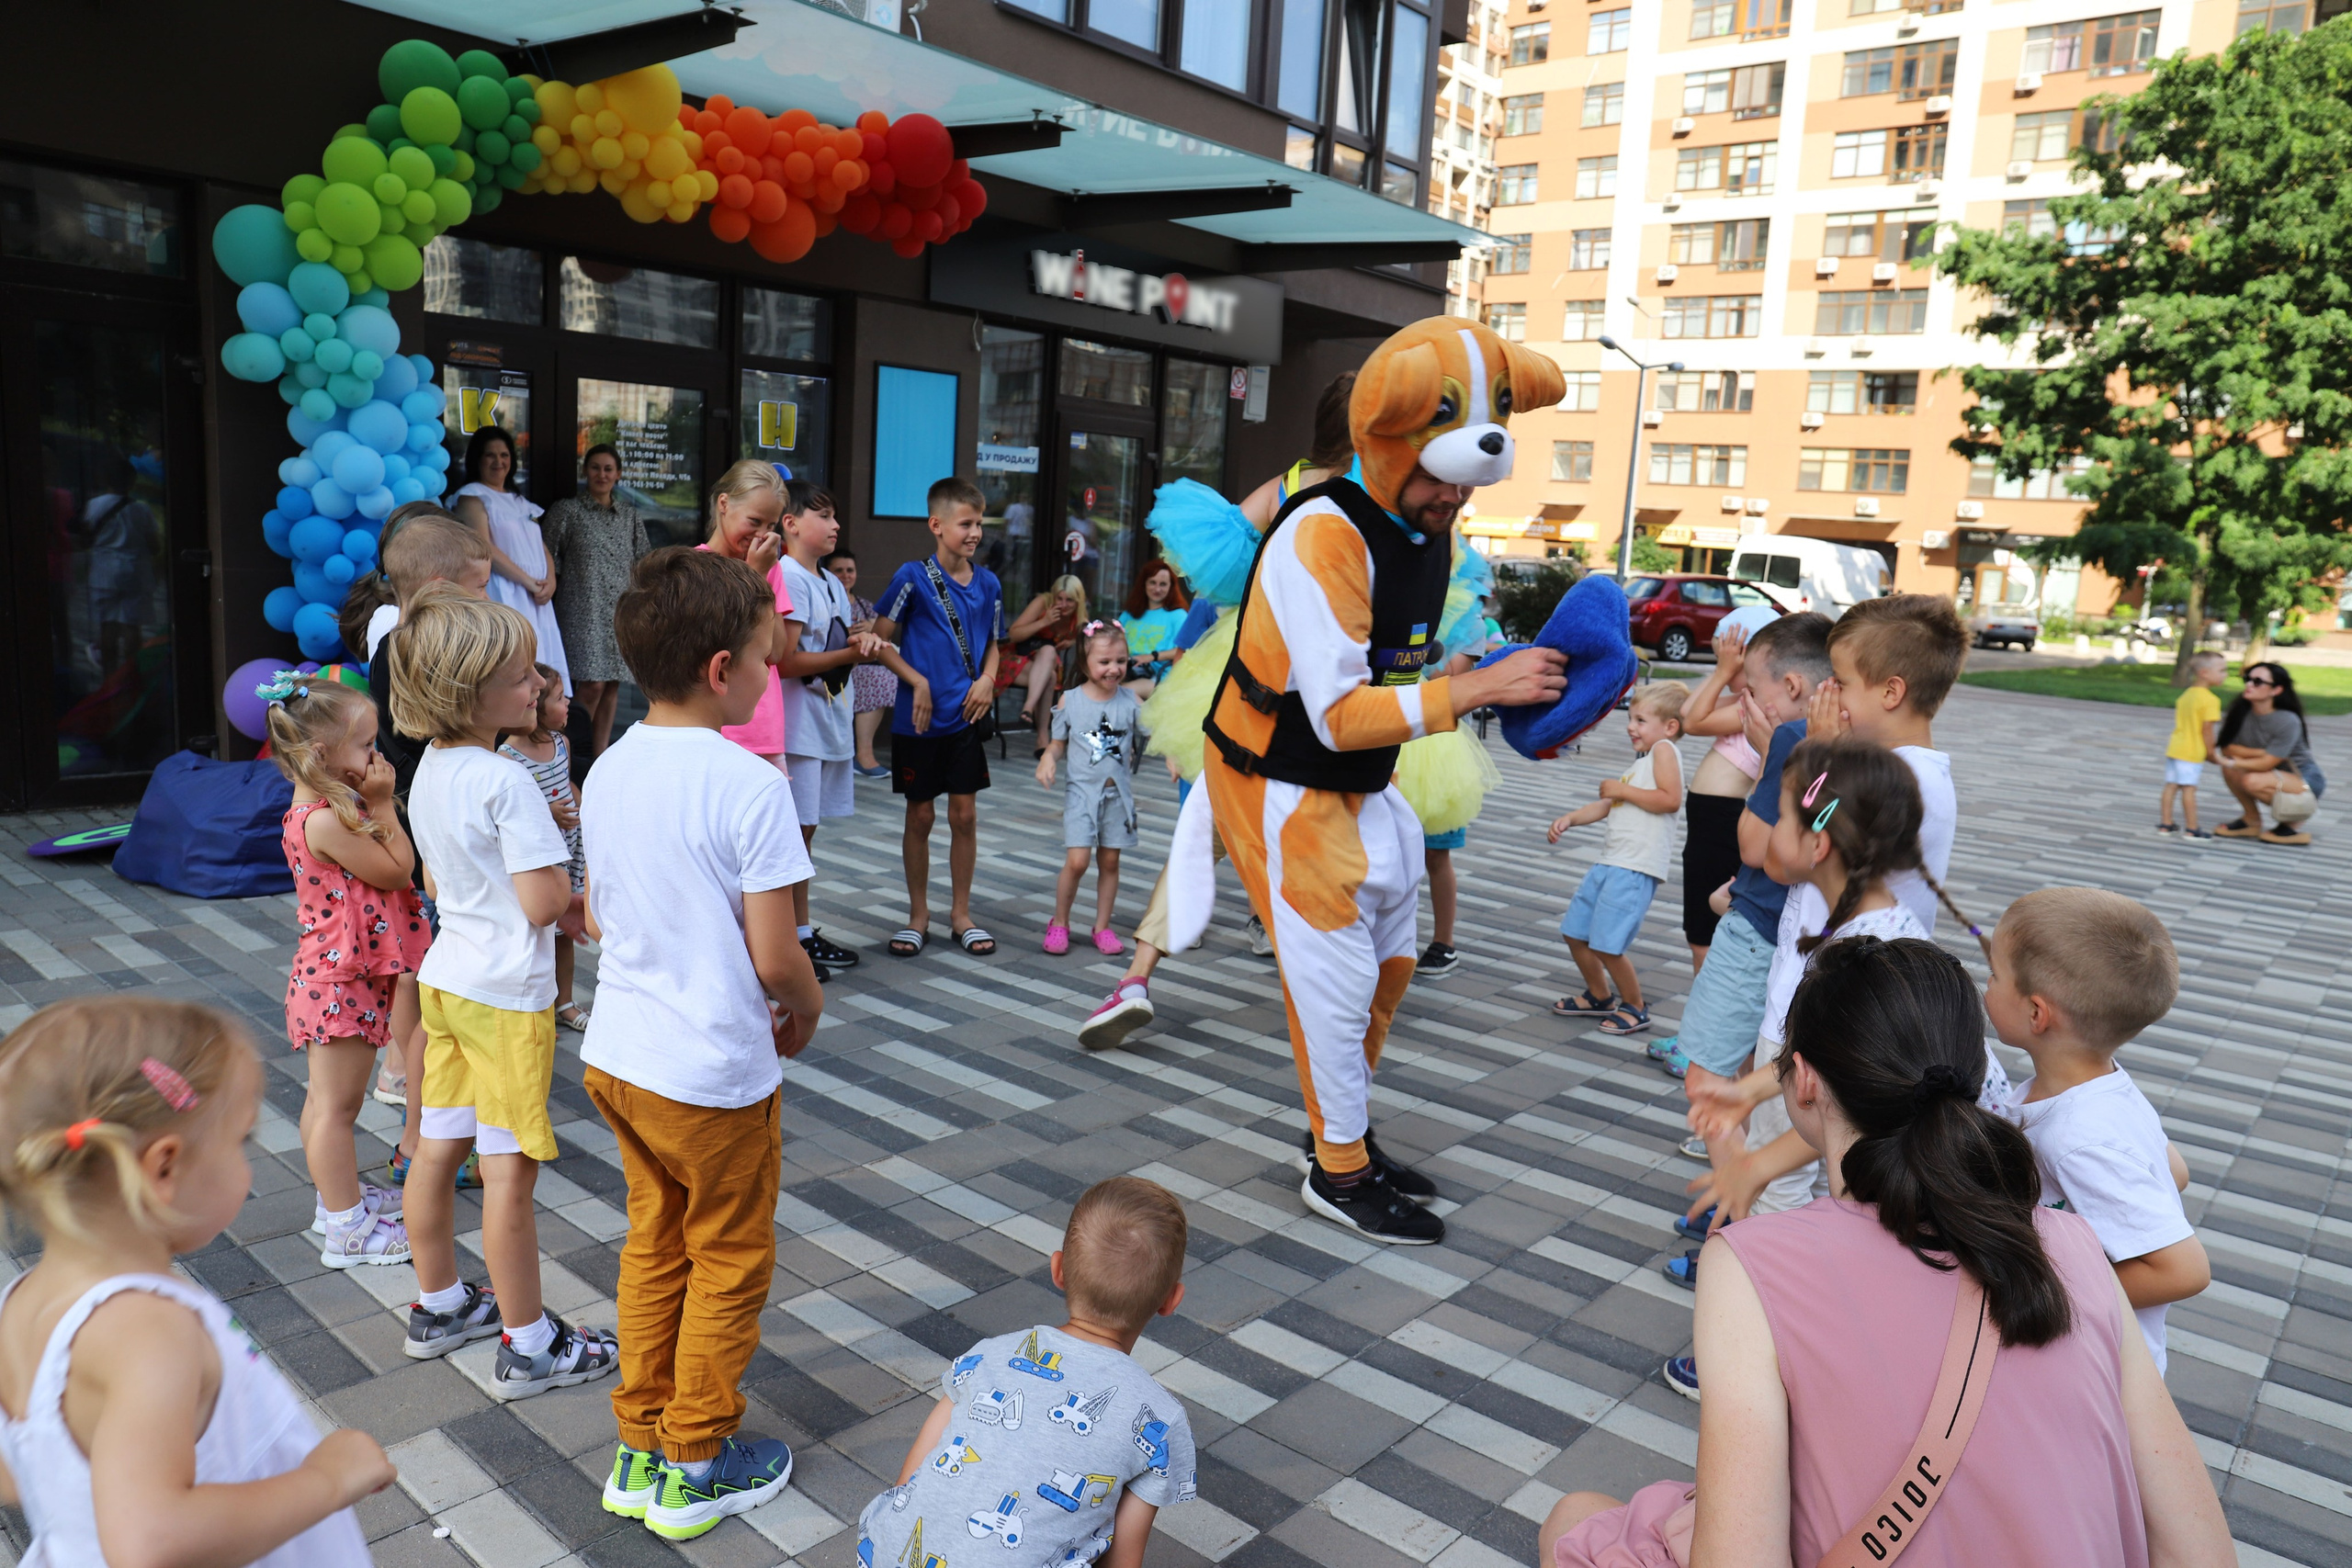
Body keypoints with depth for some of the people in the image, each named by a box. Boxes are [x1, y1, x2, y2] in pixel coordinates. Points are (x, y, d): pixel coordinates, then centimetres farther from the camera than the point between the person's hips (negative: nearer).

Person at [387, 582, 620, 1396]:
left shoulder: (428, 771, 5)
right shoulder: (508, 783, -23)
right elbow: (545, 902, -25)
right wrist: (563, 868, -4)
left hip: (446, 977, 9)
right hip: (506, 993, -9)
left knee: (438, 1148, 18)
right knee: (509, 1170, 0)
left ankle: (440, 1305, 36)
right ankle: (529, 1346, 12)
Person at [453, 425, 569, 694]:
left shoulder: (521, 502, 23)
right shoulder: (472, 496, 2)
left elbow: (542, 546, 18)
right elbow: (484, 548, -11)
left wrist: (550, 582, -2)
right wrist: (529, 581, -14)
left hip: (537, 601, 7)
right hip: (502, 598, -7)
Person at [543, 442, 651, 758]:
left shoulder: (629, 514, 14)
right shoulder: (567, 510, 2)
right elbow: (545, 557, 1)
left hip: (620, 611, 5)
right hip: (583, 610, -4)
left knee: (612, 684, 4)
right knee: (591, 684, -13)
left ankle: (600, 751, 13)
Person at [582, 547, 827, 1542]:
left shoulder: (608, 772, 1)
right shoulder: (748, 785, -23)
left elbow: (597, 920, 9)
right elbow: (773, 956, -21)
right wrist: (807, 1006, -1)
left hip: (617, 1053, 7)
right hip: (714, 1074, -7)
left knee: (654, 1249, 22)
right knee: (728, 1265, 12)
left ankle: (640, 1451, 34)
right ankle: (696, 1468, 27)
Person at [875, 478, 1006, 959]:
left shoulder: (987, 584, 3)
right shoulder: (913, 577, -9)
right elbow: (879, 639, -6)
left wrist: (987, 679, -4)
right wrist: (917, 682, -15)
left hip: (966, 719, 3)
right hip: (919, 718, -3)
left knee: (965, 815, 7)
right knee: (920, 816, 7)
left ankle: (961, 914, 21)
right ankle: (918, 915, 21)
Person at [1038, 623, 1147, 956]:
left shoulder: (1131, 701, 0)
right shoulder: (1070, 700, -3)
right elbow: (1059, 743, 6)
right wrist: (1048, 757, -14)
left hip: (1118, 793, 2)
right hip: (1082, 791, -2)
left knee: (1109, 861, 8)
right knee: (1077, 861, -9)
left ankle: (1102, 926, 22)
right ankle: (1059, 923, 11)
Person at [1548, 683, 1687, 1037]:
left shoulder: (1664, 750, -7)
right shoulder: (1640, 762, 22)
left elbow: (1671, 799, -22)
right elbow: (1606, 806, 24)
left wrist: (1622, 790, -15)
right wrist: (1570, 819, 9)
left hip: (1637, 866, -10)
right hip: (1610, 861, 10)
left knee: (1606, 945, -10)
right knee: (1575, 933, 16)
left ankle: (1635, 1008, 11)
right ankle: (1599, 997, 34)